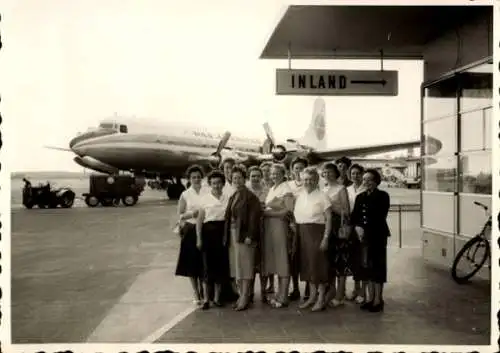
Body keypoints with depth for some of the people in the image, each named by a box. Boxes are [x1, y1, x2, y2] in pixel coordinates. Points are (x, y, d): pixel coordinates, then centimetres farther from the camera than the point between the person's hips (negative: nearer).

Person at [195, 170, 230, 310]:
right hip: (209, 231, -2)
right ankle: (206, 299, 9)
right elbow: (199, 220, 2)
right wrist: (199, 238, -3)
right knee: (208, 265, 0)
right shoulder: (205, 198, 2)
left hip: (223, 232, 2)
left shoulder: (227, 198, 7)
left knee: (221, 264, 6)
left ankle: (217, 297, 19)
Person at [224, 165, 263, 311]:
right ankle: (242, 296, 19)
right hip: (232, 234, 8)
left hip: (244, 235, -8)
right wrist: (227, 236, 10)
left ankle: (245, 298, 4)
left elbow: (254, 217, -15)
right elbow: (229, 217, 15)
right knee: (237, 266, 11)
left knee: (245, 266, -3)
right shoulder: (232, 197, 14)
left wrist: (250, 235, -21)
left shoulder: (250, 196, -9)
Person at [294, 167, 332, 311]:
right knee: (307, 263, 11)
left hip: (317, 232, -6)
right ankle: (312, 296, 25)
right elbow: (296, 217, 13)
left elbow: (329, 219, -10)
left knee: (318, 263, -2)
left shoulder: (322, 196, -7)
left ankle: (321, 298, 10)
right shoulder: (299, 196, 10)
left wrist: (326, 238, -16)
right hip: (303, 234, 6)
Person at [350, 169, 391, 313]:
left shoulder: (382, 196, -3)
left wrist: (366, 230, -15)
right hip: (363, 235, 5)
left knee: (377, 264, -1)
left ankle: (378, 300, 7)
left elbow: (380, 217, -11)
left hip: (378, 235, -5)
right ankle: (370, 298, 17)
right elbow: (354, 215, 8)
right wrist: (357, 227, -12)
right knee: (366, 265, 8)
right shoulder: (360, 197, 15)